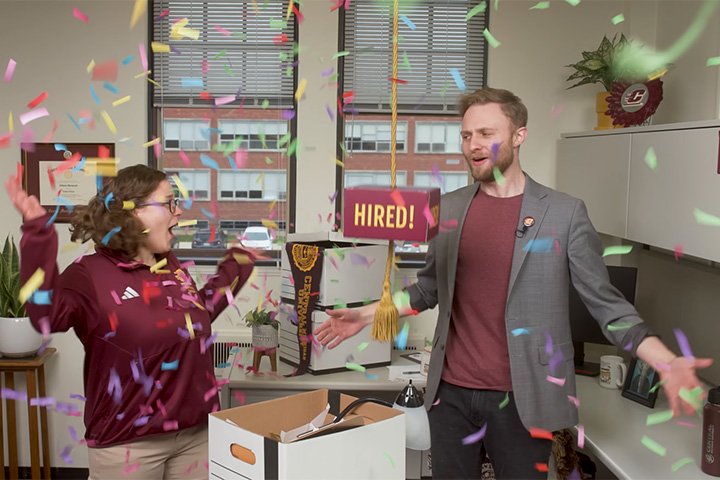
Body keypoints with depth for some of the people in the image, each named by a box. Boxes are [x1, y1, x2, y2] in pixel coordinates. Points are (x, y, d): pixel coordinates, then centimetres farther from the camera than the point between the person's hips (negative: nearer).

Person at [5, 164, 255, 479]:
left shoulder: (172, 267, 8)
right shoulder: (92, 273, -13)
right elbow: (47, 316, -32)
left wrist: (236, 264, 25)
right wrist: (37, 233, -40)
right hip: (129, 442, -6)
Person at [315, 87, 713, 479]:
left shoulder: (565, 213, -7)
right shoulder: (447, 208, 4)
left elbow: (606, 304, -6)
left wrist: (667, 363, -19)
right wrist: (367, 315, 8)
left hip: (521, 399, -3)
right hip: (450, 392, 3)